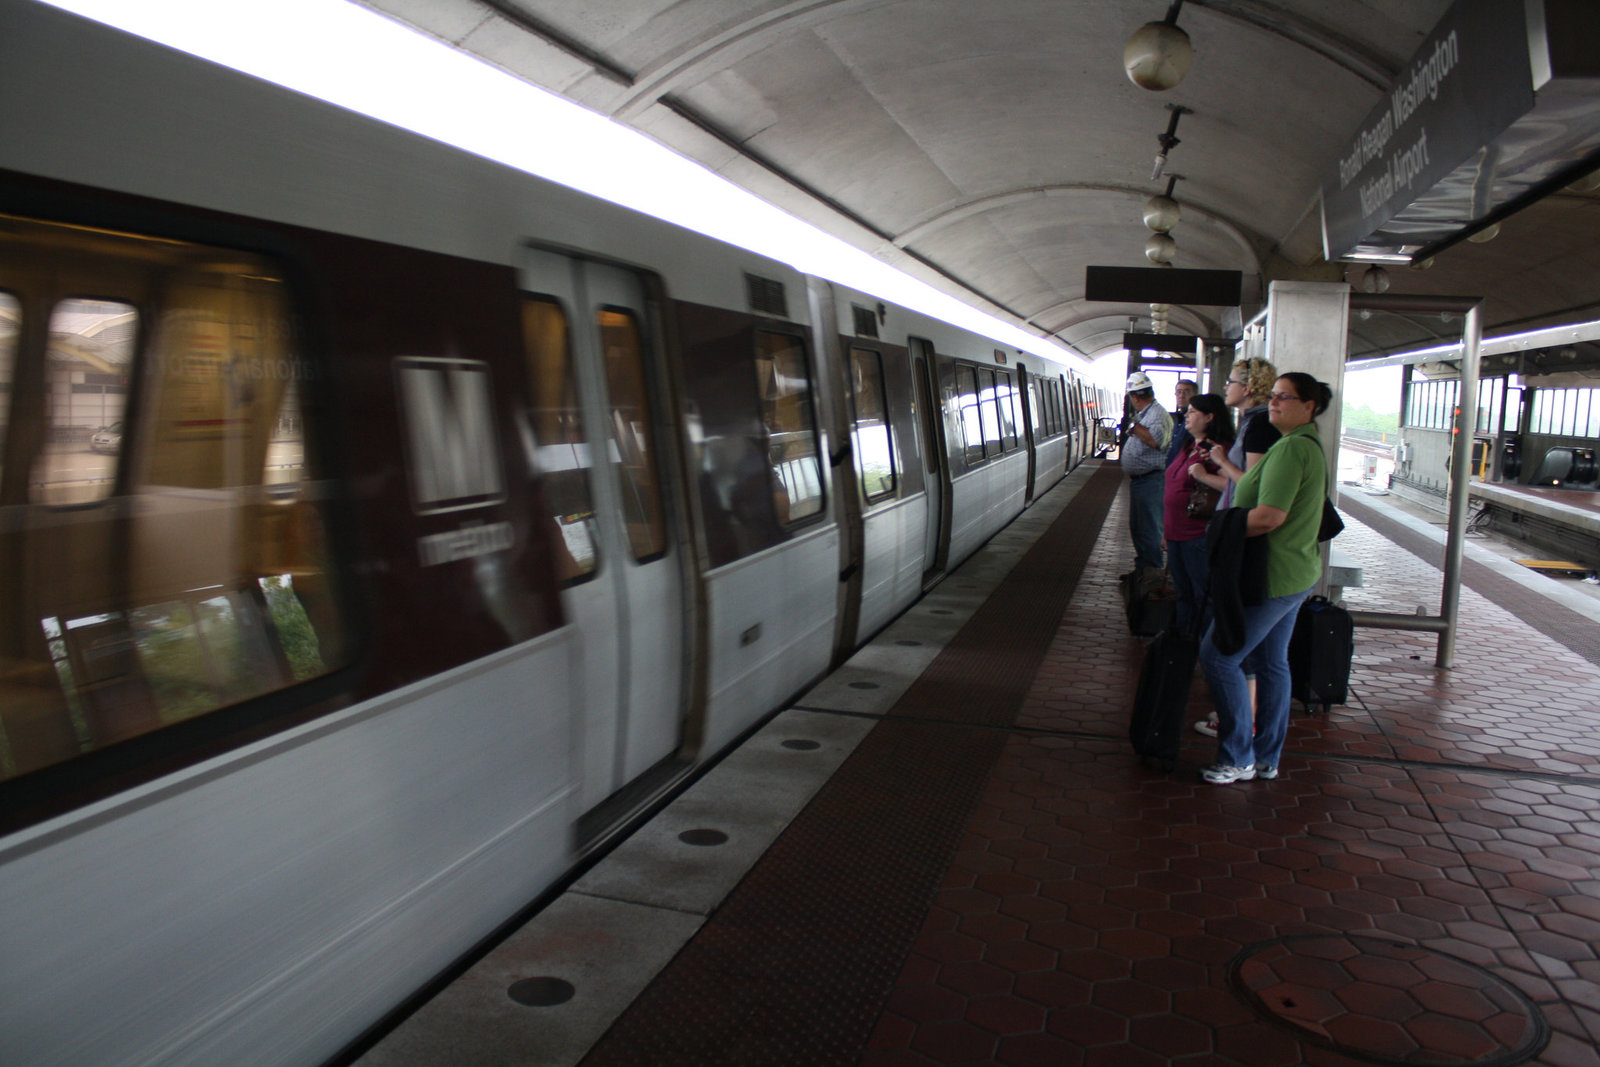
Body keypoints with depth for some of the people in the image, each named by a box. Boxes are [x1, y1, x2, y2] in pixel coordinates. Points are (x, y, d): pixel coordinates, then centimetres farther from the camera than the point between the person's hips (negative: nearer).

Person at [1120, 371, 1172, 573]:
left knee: (1149, 528, -5)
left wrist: (1134, 426, -25)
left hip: (1150, 480, -11)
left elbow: (1157, 440, -33)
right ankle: (1142, 564, 29)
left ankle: (1152, 570, 2)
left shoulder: (1158, 414, -15)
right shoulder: (1142, 414, 16)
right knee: (1137, 526, 18)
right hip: (1137, 479, 11)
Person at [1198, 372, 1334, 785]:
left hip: (1272, 577, -11)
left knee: (1218, 656, -3)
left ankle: (1239, 758, 5)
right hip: (1295, 575, 11)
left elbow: (1269, 517, -27)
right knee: (1271, 664, 16)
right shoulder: (1312, 445, 14)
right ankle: (1267, 758, 26)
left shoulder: (1291, 447, -20)